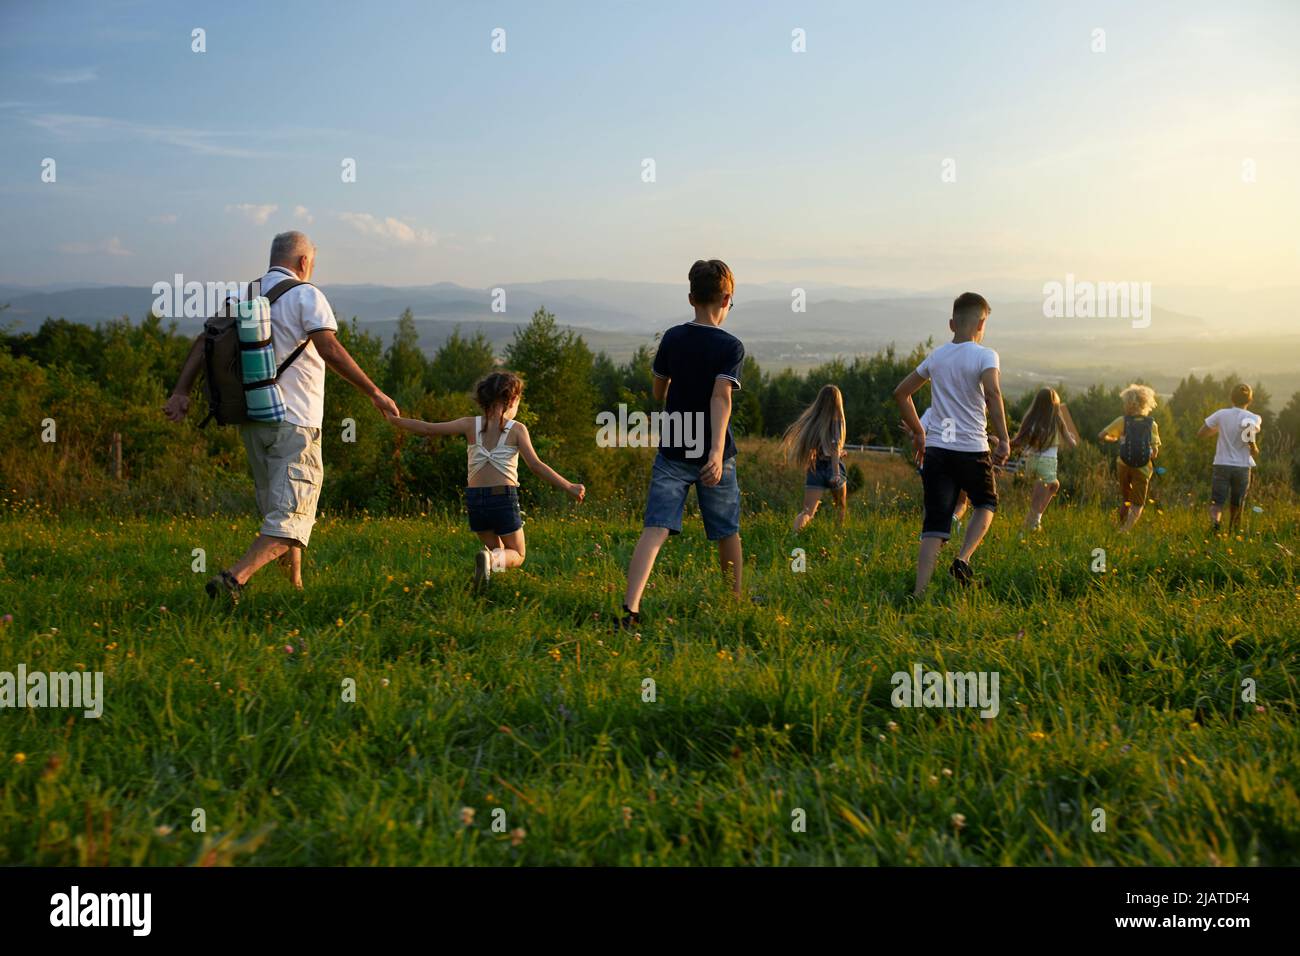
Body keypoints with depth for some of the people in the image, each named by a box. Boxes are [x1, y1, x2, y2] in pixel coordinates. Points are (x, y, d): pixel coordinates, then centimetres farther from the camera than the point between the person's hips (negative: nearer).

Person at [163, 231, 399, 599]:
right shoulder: (305, 295, -5)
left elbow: (204, 341, 7)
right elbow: (329, 349, -17)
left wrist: (181, 392, 5)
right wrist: (373, 392, -15)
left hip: (250, 419, 7)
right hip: (294, 422, -7)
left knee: (277, 508, 21)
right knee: (291, 517, -9)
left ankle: (295, 584, 27)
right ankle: (234, 578, -26)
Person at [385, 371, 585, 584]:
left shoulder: (471, 424, 3)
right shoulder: (517, 429, -4)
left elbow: (427, 428, 2)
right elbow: (536, 465, -13)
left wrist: (394, 420, 15)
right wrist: (568, 487, -11)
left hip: (475, 497, 3)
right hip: (504, 497, -3)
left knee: (494, 547, 23)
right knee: (517, 554, 14)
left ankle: (489, 557, -15)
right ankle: (492, 559, -22)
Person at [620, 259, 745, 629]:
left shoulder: (672, 339, 3)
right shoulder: (731, 346, -9)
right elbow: (721, 397, -23)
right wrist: (717, 452, -32)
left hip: (672, 451, 2)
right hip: (713, 455, -2)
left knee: (655, 529, -7)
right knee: (727, 532, 17)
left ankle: (630, 608, -24)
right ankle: (736, 600, 34)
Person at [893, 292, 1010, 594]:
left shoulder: (936, 356, 11)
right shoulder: (984, 356, -5)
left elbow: (901, 392, 17)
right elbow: (992, 393, -23)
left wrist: (918, 432, 25)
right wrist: (1004, 439, -19)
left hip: (935, 448, 4)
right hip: (972, 450, -3)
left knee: (934, 525, 1)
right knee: (986, 504, 24)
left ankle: (920, 591, -11)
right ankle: (963, 560, 4)